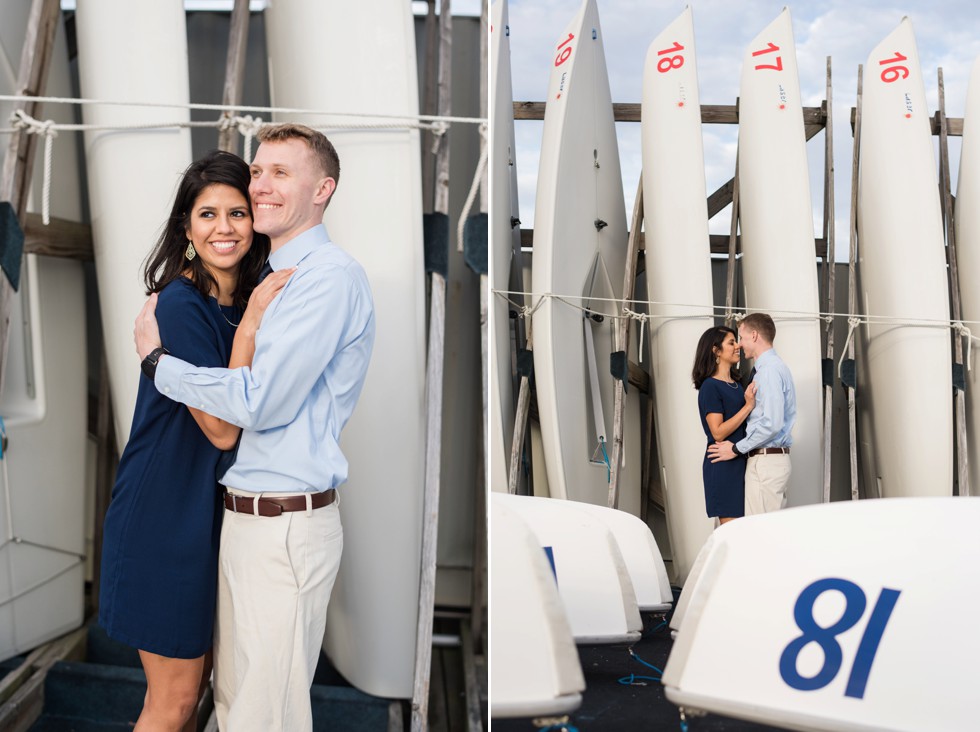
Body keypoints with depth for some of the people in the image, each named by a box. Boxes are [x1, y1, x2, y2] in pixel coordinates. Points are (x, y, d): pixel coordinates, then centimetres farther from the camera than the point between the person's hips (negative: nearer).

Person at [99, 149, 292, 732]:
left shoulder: (251, 301, 6)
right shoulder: (181, 303, -17)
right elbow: (221, 428, -22)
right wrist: (251, 325, -23)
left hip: (212, 511, 8)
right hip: (165, 514, -8)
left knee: (197, 678, 18)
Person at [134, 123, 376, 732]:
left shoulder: (329, 276, -15)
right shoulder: (274, 276, 17)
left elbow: (259, 401, -21)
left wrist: (159, 361, -8)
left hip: (287, 526, -10)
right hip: (243, 516, 10)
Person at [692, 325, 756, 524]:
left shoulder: (736, 384, 14)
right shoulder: (710, 386, -10)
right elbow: (718, 433, -18)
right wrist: (748, 406, -19)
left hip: (742, 461, 8)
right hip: (724, 465, -8)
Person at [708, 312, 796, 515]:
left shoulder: (770, 370, -15)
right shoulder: (774, 366, 17)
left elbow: (772, 423, -23)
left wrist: (736, 448, -14)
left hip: (765, 461, -10)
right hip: (775, 458, 10)